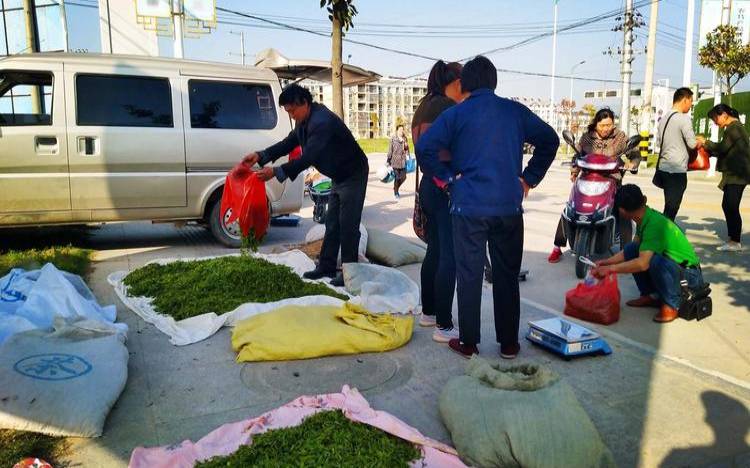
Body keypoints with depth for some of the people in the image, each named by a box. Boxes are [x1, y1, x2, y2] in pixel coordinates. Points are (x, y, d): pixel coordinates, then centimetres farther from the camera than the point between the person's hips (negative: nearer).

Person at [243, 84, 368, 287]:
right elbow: (289, 143, 5)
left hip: (353, 175, -10)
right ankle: (327, 267, 19)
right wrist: (261, 156, -8)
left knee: (348, 225, -6)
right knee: (332, 224, 11)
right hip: (338, 176, 10)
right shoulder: (305, 121, 2)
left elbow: (308, 158, -34)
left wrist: (276, 172, -34)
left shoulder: (322, 122, -29)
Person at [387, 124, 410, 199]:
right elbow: (390, 150, -5)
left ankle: (396, 188, 31)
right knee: (397, 177, -2)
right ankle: (396, 193, 15)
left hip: (403, 160, 5)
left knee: (403, 177, 4)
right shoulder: (393, 139, -6)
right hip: (395, 160, -5)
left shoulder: (405, 138, 8)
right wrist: (388, 161, -5)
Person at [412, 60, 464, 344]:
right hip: (447, 189, -10)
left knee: (434, 251, 17)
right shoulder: (449, 108, -12)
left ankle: (428, 312, 28)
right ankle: (444, 326, -2)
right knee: (449, 257, -6)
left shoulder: (425, 106, 15)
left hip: (428, 184, 10)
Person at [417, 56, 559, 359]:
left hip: (468, 208, -2)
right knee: (507, 276, 11)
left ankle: (468, 343, 16)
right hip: (509, 208, 2)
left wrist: (446, 179, -1)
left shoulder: (456, 114, -2)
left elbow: (425, 147, -12)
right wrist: (529, 178, 14)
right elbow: (549, 140, 13)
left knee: (469, 275, 7)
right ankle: (509, 344, 21)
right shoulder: (515, 111, 7)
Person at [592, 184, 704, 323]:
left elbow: (643, 263, -35)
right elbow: (632, 249, 10)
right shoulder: (644, 218, -2)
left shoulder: (654, 224, -29)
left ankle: (671, 304, -12)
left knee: (656, 261, -36)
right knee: (631, 249, -4)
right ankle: (649, 296, 5)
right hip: (671, 265, 9)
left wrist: (611, 268, -27)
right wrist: (607, 261, 3)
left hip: (690, 274, -9)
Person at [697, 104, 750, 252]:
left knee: (731, 206, -11)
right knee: (728, 205, 12)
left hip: (737, 174, -10)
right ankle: (733, 239, 18)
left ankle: (735, 242, -8)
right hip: (734, 174, 10)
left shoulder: (734, 127, -11)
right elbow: (726, 151, 18)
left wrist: (705, 142, -4)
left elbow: (722, 147, -18)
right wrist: (707, 147, 10)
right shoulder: (734, 127, 20)